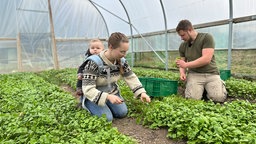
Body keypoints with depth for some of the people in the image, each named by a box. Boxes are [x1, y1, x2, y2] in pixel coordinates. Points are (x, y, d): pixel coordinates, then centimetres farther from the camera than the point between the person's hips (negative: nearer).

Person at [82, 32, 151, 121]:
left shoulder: (121, 61, -11)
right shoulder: (93, 63, -29)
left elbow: (131, 78, -2)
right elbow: (88, 89, -30)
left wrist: (142, 92, -17)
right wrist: (108, 96, -43)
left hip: (111, 93, 5)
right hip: (94, 96, -5)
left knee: (122, 113, -9)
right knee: (107, 118, -18)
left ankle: (106, 106, 19)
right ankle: (89, 105, 10)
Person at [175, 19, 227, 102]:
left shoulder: (206, 37, -5)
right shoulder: (182, 46, 10)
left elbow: (206, 59, -16)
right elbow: (182, 63, 18)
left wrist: (186, 64, -14)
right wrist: (182, 73, -5)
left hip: (211, 74, -2)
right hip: (194, 74, 3)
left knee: (219, 98, -23)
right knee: (192, 98, -24)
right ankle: (201, 89, 11)